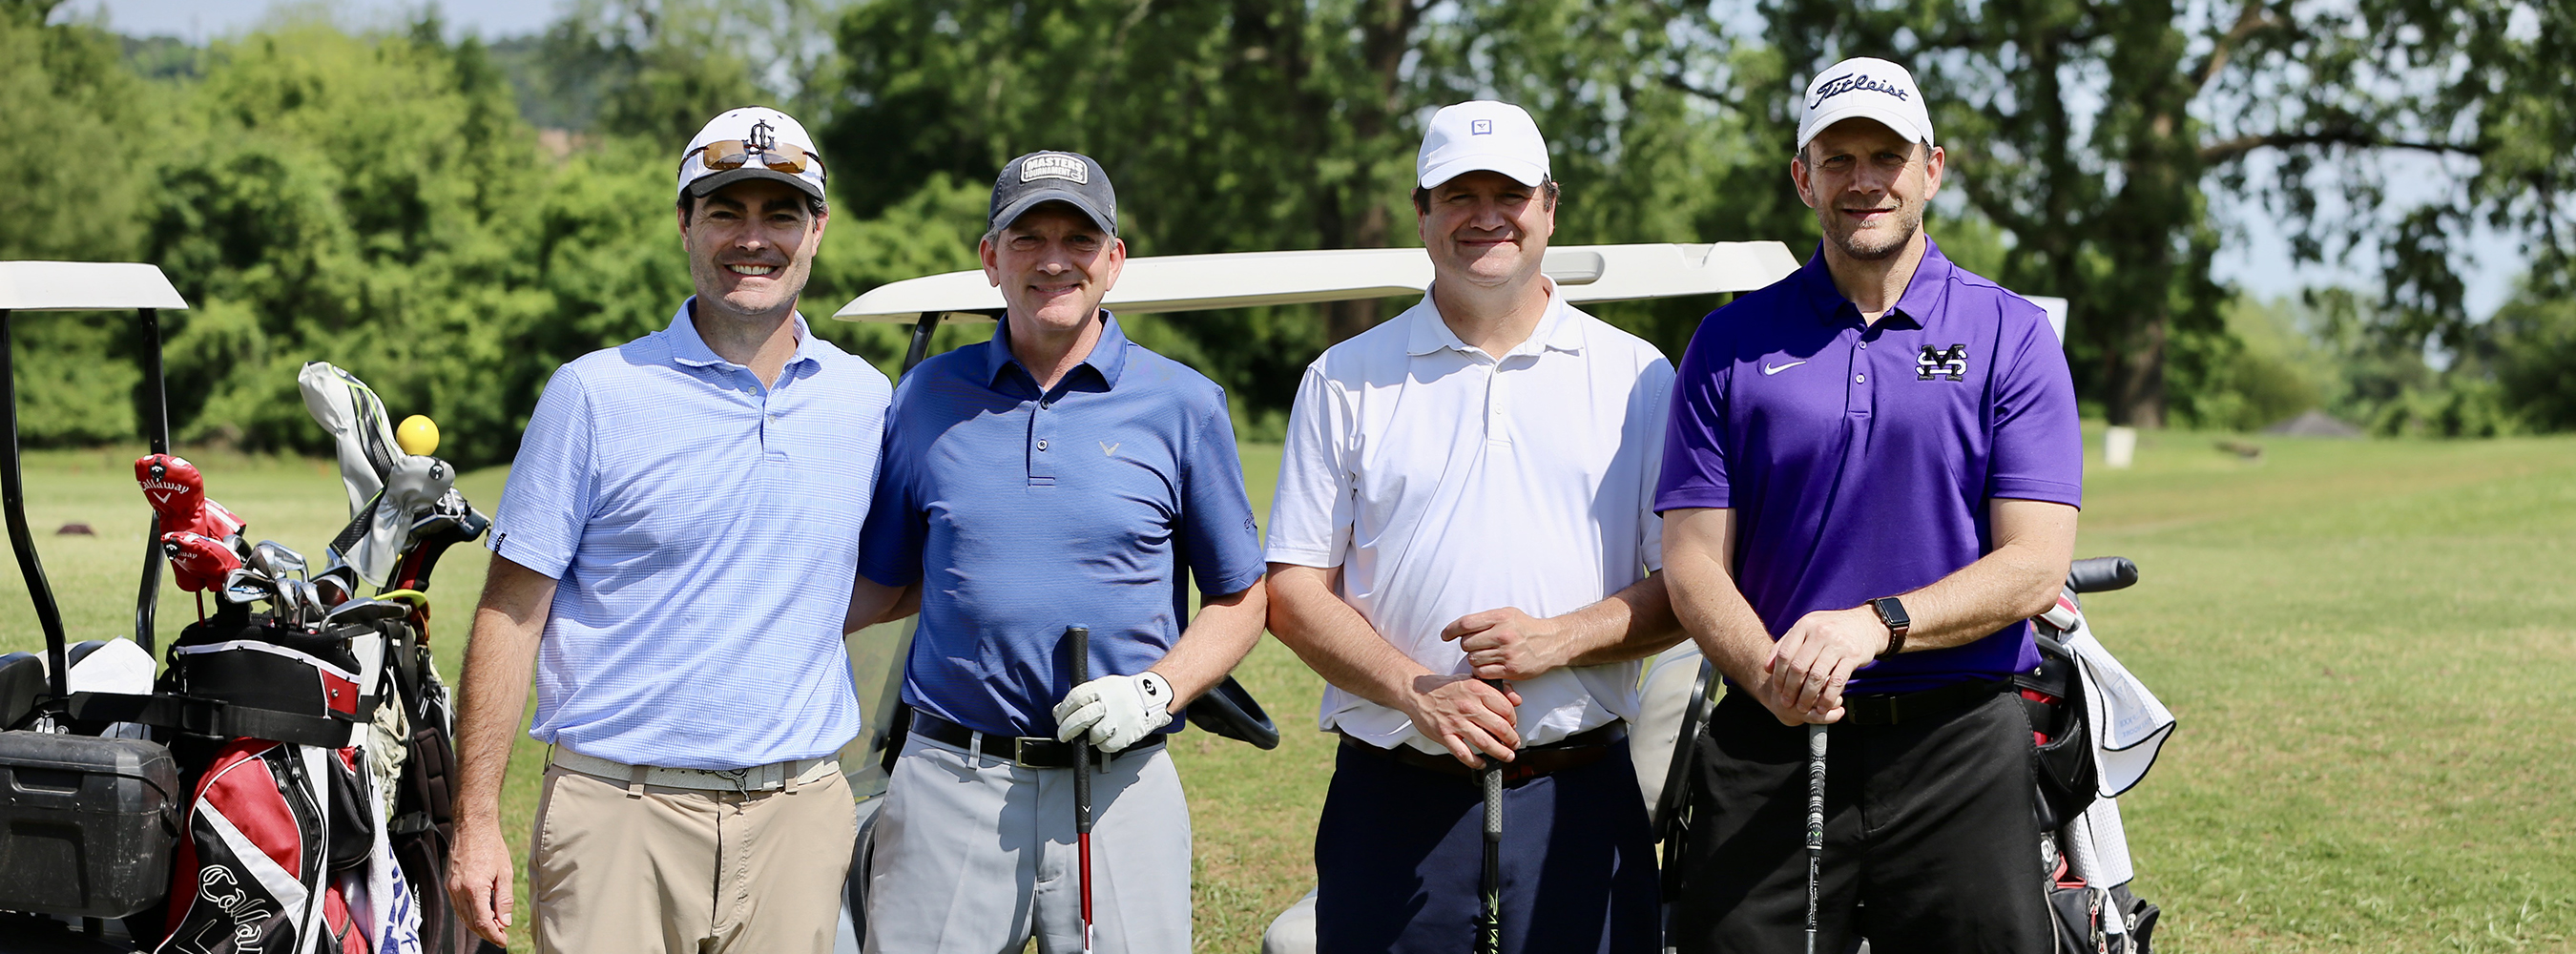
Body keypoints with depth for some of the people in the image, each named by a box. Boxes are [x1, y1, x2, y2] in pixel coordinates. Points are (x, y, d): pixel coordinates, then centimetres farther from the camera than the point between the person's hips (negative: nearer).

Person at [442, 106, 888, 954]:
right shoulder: (595, 393, -1)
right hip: (621, 815, -3)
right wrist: (476, 820, -6)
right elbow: (511, 613, -2)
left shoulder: (868, 400, 8)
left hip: (799, 817, 3)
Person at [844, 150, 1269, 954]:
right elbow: (885, 583, 15)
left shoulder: (1184, 405, 4)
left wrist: (1158, 691, -10)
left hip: (1118, 788, -1)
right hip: (947, 787, 1)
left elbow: (1238, 599, 6)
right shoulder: (929, 396, 9)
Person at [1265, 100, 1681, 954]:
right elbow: (1294, 592, 5)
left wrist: (1556, 641, -13)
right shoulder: (1346, 380, 8)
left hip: (1578, 796, 0)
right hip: (1393, 803, 0)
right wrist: (1415, 690, -12)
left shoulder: (1635, 378, 8)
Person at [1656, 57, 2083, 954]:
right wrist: (1770, 674, -18)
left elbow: (2035, 563, -4)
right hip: (1768, 750, 1)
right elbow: (1694, 560, 2)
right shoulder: (1730, 344, 8)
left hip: (1959, 753, -1)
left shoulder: (2011, 335, 4)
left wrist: (1876, 625, -20)